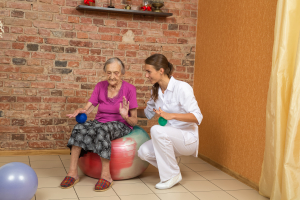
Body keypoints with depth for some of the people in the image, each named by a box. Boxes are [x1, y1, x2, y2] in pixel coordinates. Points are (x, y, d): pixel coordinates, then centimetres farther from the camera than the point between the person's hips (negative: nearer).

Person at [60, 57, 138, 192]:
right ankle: (72, 172, -27)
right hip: (100, 122, 4)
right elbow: (88, 108, -2)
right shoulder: (100, 86, 6)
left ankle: (106, 175, -34)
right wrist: (81, 111, -25)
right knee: (79, 128, -28)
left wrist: (125, 116, -26)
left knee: (102, 129, -38)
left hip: (121, 126, -4)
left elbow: (134, 121, -4)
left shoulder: (129, 89, -5)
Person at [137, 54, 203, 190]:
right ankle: (171, 164, 10)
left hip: (188, 138, -6)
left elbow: (197, 117, -22)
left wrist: (171, 115, -35)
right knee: (144, 152, -21)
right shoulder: (156, 91, 5)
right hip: (168, 137, 6)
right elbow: (148, 113, 20)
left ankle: (173, 175, -16)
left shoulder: (182, 88, -17)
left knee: (157, 130, -32)